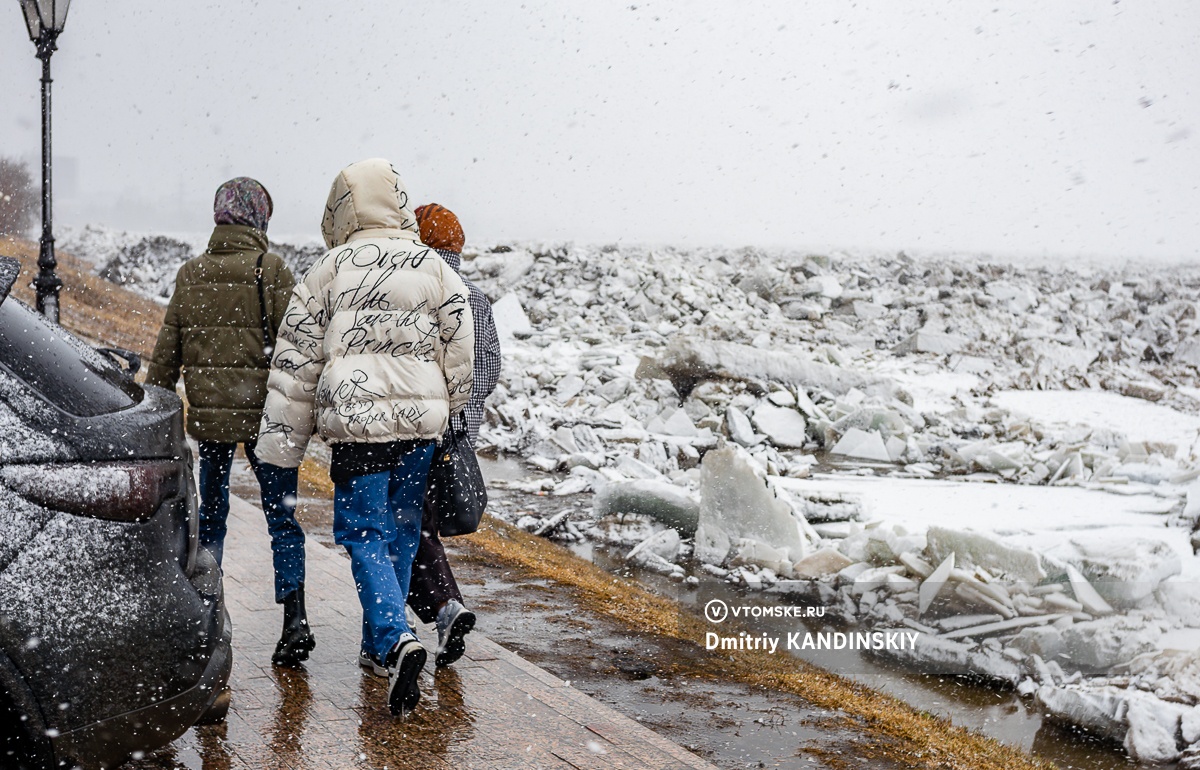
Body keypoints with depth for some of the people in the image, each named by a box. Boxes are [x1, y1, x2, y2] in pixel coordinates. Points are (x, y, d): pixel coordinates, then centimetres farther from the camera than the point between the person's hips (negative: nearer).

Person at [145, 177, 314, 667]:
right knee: (282, 517, 1)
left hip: (208, 413, 3)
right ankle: (294, 618, -10)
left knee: (210, 514, 15)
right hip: (264, 412, -3)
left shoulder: (191, 274, 5)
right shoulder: (272, 272, -7)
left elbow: (167, 350, 9)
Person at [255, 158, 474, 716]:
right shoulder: (435, 268, 4)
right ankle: (379, 639, 29)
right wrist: (446, 414, 22)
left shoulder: (328, 270, 0)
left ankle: (397, 639, -18)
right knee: (401, 529, 16)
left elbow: (296, 359, 1)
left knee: (364, 533, 1)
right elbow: (460, 351, 8)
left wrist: (283, 440, 6)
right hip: (421, 419, 3)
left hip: (355, 420, -3)